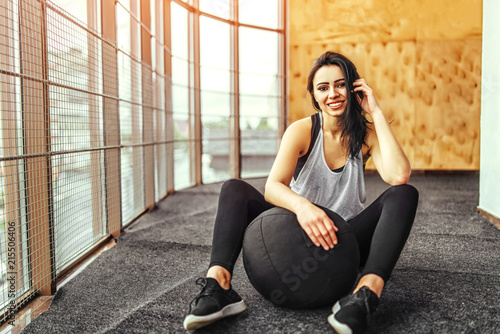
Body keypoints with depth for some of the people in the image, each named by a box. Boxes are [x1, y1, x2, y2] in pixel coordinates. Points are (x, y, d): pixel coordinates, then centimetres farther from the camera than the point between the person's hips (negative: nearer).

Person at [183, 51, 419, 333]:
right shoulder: (302, 131, -8)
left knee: (405, 195, -23)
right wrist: (302, 206, -48)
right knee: (235, 189, -18)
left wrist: (376, 112, -19)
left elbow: (399, 176, -24)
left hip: (346, 238, 1)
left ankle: (364, 295, -43)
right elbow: (273, 187, -25)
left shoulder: (367, 133, -4)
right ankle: (218, 286, -37)